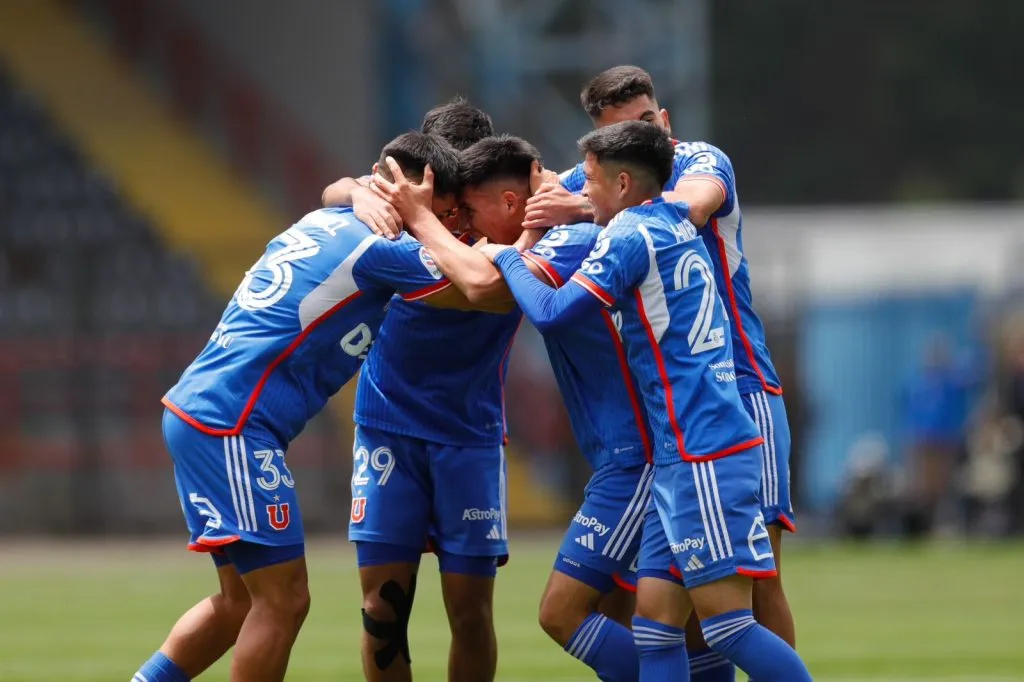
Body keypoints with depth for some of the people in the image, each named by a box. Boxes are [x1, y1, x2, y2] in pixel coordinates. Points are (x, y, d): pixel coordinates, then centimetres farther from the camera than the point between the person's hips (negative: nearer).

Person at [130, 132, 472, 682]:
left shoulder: (324, 222, 14)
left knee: (240, 600, 17)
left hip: (197, 411, 10)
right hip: (232, 425, -10)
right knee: (282, 600, -7)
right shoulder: (381, 249, -11)